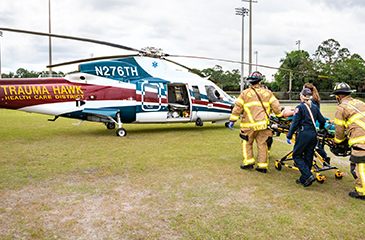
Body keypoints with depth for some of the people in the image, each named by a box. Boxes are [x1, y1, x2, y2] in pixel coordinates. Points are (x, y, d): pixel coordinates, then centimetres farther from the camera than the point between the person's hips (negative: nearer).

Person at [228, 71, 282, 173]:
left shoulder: (244, 93, 2)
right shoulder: (267, 93, 8)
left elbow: (237, 108, 0)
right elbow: (276, 106, 8)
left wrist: (232, 120, 4)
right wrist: (280, 116, 21)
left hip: (249, 124, -2)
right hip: (263, 124, 2)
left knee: (247, 143, 13)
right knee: (262, 145, 6)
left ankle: (248, 162, 10)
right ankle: (263, 166, 9)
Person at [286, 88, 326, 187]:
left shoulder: (300, 107, -6)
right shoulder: (315, 107, 12)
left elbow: (295, 123, -10)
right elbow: (322, 120, 16)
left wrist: (289, 136, -7)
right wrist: (321, 129, 37)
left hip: (304, 134, -6)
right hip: (313, 135, 6)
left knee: (297, 155, 5)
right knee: (308, 157, 12)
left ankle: (308, 176, -8)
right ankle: (304, 179, 19)